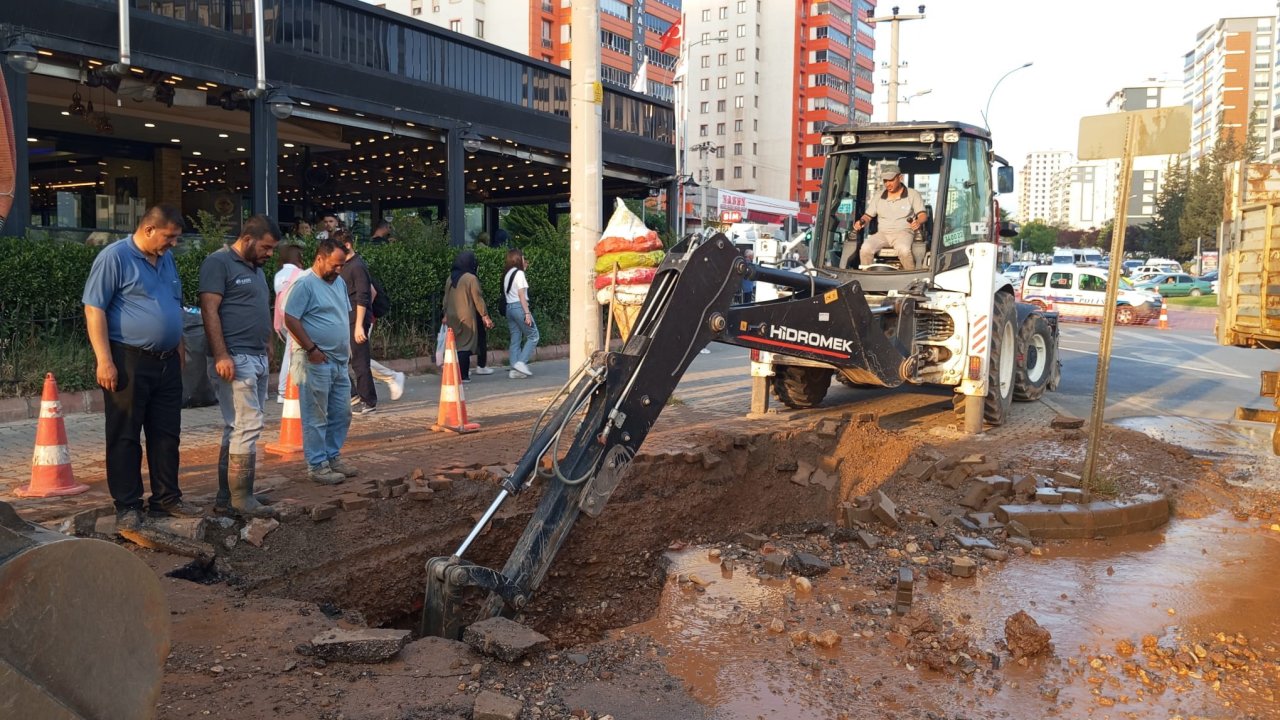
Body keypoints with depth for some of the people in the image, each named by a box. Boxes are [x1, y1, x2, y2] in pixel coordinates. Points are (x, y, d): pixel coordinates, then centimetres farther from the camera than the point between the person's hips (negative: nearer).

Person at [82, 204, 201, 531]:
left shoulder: (167, 259, 13)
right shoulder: (114, 257, -9)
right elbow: (94, 309, -13)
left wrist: (179, 345, 19)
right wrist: (104, 361, -17)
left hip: (167, 362, 7)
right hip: (129, 361, -7)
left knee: (166, 435, 11)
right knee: (125, 437, 2)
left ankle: (167, 498, 20)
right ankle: (127, 505, 9)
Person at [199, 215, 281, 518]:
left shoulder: (256, 269, 20)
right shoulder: (219, 262, -7)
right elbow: (209, 310, -14)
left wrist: (268, 352, 18)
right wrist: (221, 355, -20)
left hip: (258, 359, 9)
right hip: (234, 360, -9)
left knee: (237, 429, 10)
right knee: (248, 426, -10)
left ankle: (226, 497, 16)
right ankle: (242, 498, -3)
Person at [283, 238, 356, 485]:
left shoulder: (339, 282, 13)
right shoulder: (305, 284, -12)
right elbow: (290, 319, -17)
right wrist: (311, 348, -18)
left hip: (340, 362, 8)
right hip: (316, 362, -8)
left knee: (341, 414, 14)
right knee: (316, 418, 0)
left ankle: (332, 457, 27)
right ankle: (317, 466, 8)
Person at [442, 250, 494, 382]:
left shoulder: (450, 279, 9)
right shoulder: (471, 278, -9)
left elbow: (446, 299, 15)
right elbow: (478, 299, -9)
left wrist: (446, 315, 23)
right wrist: (485, 316, -3)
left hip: (452, 317, 6)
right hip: (466, 317, -6)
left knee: (455, 345, 11)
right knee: (465, 345, -2)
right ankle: (463, 375, -4)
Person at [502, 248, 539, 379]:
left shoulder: (507, 274, 15)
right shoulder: (519, 273, -8)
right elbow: (521, 295, -14)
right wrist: (527, 313, -16)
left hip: (509, 307, 8)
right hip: (519, 306, -8)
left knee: (515, 339, 7)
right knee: (533, 335, 0)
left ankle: (514, 370, 3)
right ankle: (521, 362, -10)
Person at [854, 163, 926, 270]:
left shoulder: (913, 194, 7)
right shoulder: (878, 197, 17)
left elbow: (922, 215, 2)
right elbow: (868, 215, 20)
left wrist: (918, 222, -23)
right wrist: (861, 221, -5)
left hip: (903, 232, -3)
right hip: (882, 234, 3)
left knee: (903, 250, -39)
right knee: (865, 249, -29)